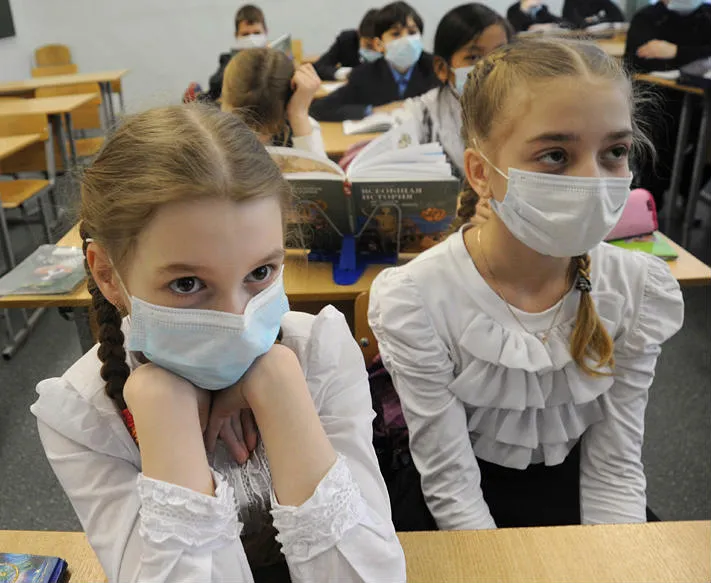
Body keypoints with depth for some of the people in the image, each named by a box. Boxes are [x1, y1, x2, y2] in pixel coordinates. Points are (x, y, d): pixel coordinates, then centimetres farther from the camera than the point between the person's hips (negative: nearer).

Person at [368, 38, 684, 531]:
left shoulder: (642, 290, -14)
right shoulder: (415, 301, -25)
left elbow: (615, 464, -7)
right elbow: (450, 483, -18)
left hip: (574, 488, 2)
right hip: (474, 500, -1)